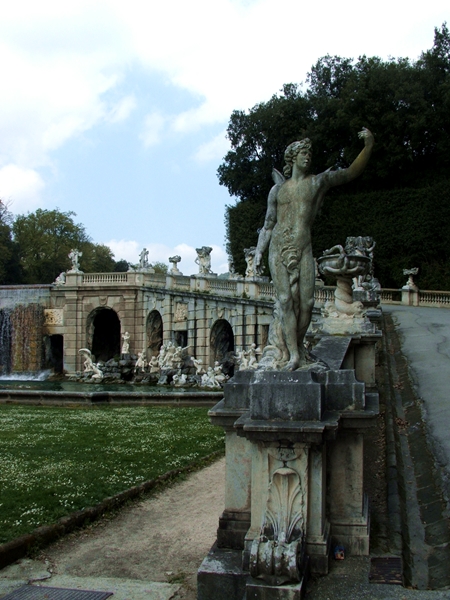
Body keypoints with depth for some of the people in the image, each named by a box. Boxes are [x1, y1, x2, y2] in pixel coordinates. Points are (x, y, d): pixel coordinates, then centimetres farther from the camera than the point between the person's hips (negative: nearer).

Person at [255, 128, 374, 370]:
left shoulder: (318, 182, 10)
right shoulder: (278, 190, 14)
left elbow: (352, 172, 3)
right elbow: (268, 225, 16)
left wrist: (368, 147, -10)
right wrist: (259, 252, 7)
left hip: (303, 250, 0)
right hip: (279, 251, 0)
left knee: (306, 302, -8)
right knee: (286, 300, -9)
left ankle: (296, 345, 11)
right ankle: (293, 354, -9)